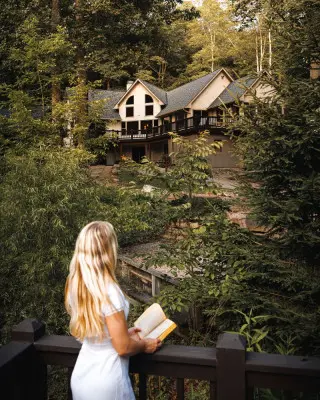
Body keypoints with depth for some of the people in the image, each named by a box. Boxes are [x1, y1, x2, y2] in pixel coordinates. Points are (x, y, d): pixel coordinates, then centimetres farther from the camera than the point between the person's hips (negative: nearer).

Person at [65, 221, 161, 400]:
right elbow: (123, 348, -21)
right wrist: (144, 345, -3)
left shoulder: (75, 285, -4)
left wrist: (124, 332, 15)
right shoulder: (108, 291, -27)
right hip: (106, 381, -6)